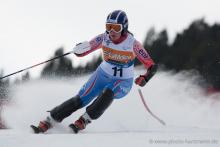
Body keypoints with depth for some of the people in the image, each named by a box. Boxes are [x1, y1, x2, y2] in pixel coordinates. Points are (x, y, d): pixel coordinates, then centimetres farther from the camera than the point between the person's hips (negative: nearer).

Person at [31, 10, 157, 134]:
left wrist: (145, 78, -38)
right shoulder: (104, 38, -14)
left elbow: (152, 66, -17)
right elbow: (81, 51, -8)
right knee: (80, 100, -9)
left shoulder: (133, 44, -22)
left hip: (122, 83, -3)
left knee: (107, 93, -35)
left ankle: (83, 122, -25)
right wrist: (80, 48, -33)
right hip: (103, 75, 3)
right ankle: (47, 123, -1)